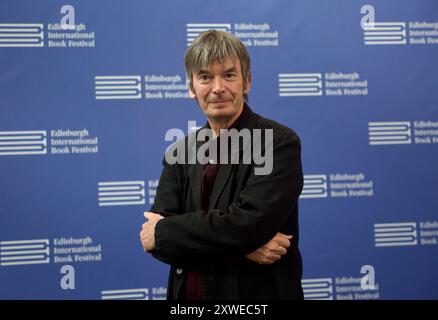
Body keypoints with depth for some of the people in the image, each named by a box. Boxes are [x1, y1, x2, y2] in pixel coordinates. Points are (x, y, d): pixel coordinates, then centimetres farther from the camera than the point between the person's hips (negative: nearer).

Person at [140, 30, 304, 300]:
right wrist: (239, 246, -21)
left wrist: (164, 231, -13)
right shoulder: (180, 154, 3)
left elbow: (247, 224, -24)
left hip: (258, 296, -4)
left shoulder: (279, 143, -13)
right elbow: (153, 238, -7)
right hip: (188, 293, 4)